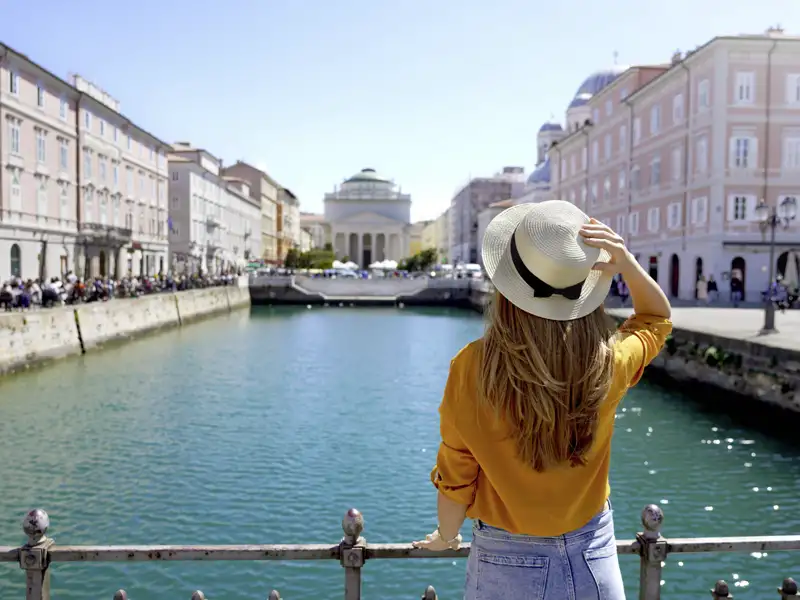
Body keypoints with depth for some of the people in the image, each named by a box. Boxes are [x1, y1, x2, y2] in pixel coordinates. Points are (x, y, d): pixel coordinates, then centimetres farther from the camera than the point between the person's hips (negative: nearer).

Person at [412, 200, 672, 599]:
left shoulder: (471, 370, -24)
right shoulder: (608, 365, -19)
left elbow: (455, 479, -11)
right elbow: (658, 317, 5)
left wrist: (446, 536, 10)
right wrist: (626, 264, -14)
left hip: (506, 563, -1)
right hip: (594, 557, 2)